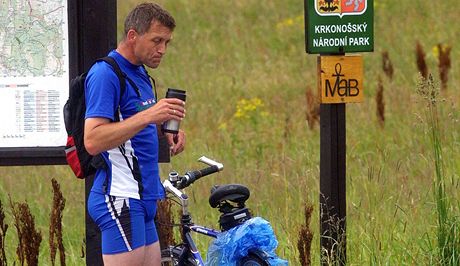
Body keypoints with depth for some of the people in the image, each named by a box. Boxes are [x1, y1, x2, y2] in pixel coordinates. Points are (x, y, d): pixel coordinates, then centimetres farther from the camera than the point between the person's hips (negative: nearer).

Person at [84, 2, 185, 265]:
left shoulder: (140, 73, 17)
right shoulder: (105, 74, -13)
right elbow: (93, 140, -23)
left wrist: (166, 130, 9)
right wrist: (148, 116, -29)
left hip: (142, 199, 10)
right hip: (120, 199, -10)